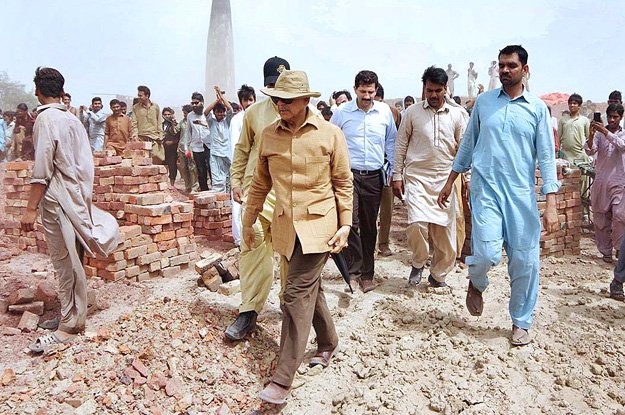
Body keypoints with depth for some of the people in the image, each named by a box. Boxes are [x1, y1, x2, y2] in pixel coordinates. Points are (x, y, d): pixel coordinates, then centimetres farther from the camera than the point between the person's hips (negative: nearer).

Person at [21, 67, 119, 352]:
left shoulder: (46, 118, -11)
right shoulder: (72, 118, 13)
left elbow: (42, 168, -17)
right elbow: (85, 162, 14)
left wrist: (31, 208, -16)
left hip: (57, 199, -8)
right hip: (76, 196, 8)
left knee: (65, 262, -3)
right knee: (70, 261, 15)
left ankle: (69, 325, 5)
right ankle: (71, 315, 26)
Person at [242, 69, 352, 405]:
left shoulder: (330, 134, -5)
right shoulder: (268, 135, 4)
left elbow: (343, 184, 0)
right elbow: (260, 183, 13)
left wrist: (345, 225, -3)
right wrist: (249, 221, 15)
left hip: (318, 225, -4)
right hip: (285, 226, 5)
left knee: (296, 295, -9)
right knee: (310, 289, 17)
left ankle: (282, 380, -2)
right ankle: (328, 344, 41)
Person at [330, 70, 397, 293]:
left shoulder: (384, 111, 4)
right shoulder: (342, 112, -2)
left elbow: (391, 142, 13)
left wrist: (394, 171, 9)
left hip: (374, 176, 2)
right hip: (348, 174, -2)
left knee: (369, 226, 9)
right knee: (350, 222, -13)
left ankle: (367, 273, 21)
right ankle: (354, 269, 1)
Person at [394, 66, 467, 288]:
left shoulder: (457, 114, 4)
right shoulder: (412, 112, 2)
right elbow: (401, 145, 5)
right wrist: (397, 175, 0)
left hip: (446, 179, 2)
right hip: (417, 178, -2)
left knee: (445, 231, 5)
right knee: (417, 224, -19)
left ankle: (438, 275, 25)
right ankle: (418, 264, 11)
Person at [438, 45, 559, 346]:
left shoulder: (537, 108, 5)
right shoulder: (483, 101, 8)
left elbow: (546, 157, 2)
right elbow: (468, 143, 15)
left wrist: (551, 204, -5)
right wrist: (450, 181, 14)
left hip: (521, 193, 1)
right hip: (486, 188, 0)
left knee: (525, 261, 3)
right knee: (487, 253, -16)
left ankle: (521, 323, 23)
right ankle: (476, 283, 20)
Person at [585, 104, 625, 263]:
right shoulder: (599, 134, 7)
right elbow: (590, 151, -7)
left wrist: (605, 132, -25)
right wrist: (591, 134, -23)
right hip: (601, 180, 1)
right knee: (601, 218, 5)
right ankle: (606, 251, 15)